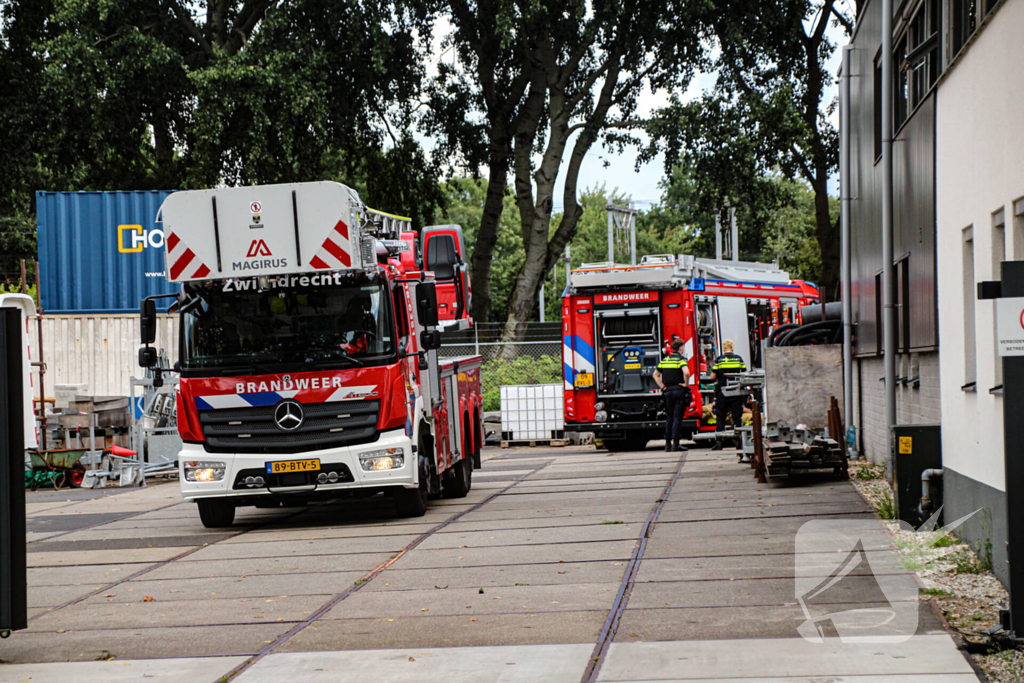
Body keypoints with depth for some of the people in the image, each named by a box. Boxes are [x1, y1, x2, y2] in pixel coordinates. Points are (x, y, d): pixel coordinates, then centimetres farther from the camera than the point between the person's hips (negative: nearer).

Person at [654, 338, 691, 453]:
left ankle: (667, 444, 11)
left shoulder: (665, 360, 12)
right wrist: (686, 384, -12)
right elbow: (686, 372, -26)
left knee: (669, 418, 11)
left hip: (668, 392, 5)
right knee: (677, 418, -5)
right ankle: (675, 443, -9)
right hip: (679, 391, -5)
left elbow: (656, 375, 16)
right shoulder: (681, 359, -8)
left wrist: (663, 387, 12)